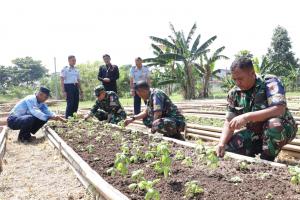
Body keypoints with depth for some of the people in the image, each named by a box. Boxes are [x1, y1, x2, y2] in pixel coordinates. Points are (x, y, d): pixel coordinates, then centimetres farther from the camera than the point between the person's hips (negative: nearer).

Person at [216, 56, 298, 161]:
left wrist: (247, 117, -44)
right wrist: (222, 143, -24)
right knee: (227, 147, -16)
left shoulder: (270, 82, -20)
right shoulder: (234, 93, -6)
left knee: (273, 123, -38)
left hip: (282, 129, -4)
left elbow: (279, 109, -35)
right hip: (255, 133, 4)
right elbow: (229, 121, -6)